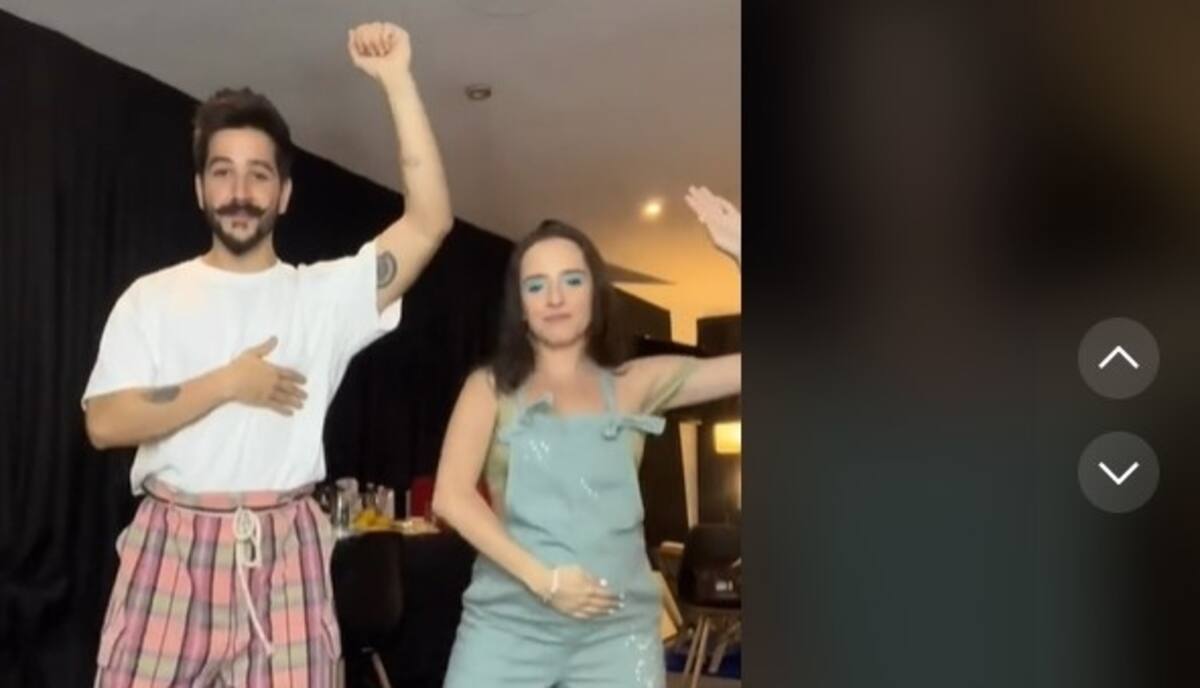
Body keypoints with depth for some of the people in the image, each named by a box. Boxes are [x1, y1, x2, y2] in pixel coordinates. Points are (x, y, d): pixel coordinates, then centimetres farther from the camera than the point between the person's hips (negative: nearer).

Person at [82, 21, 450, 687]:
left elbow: (430, 221, -7)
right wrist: (227, 383, -11)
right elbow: (105, 423, -2)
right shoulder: (152, 296, 7)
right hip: (173, 547, 1)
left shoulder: (324, 294, 4)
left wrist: (396, 80, -9)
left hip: (284, 554, 0)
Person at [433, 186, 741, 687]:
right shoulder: (491, 387, 5)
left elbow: (733, 370, 2)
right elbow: (450, 496, -6)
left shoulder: (635, 385, 7)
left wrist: (738, 252, -5)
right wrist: (541, 577, -15)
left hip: (617, 629, 1)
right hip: (507, 622, -1)